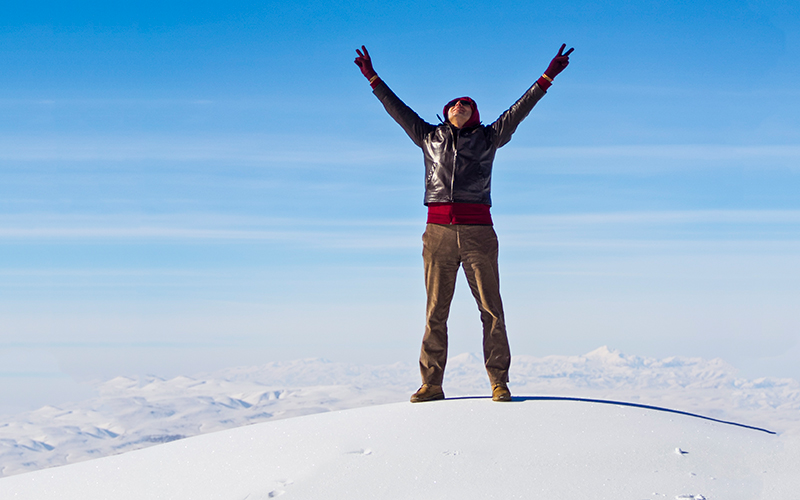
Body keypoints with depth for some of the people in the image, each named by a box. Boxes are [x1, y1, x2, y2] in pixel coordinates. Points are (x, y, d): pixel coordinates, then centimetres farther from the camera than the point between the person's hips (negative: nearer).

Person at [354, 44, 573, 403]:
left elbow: (518, 111, 12)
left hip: (478, 231, -1)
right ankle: (431, 385, 4)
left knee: (491, 309, -3)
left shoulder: (488, 138, 14)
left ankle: (498, 382, 1)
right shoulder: (429, 137, 18)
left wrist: (547, 78, 8)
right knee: (435, 312, 2)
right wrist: (373, 79, 24)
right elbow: (398, 110, 22)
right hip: (438, 231, 1)